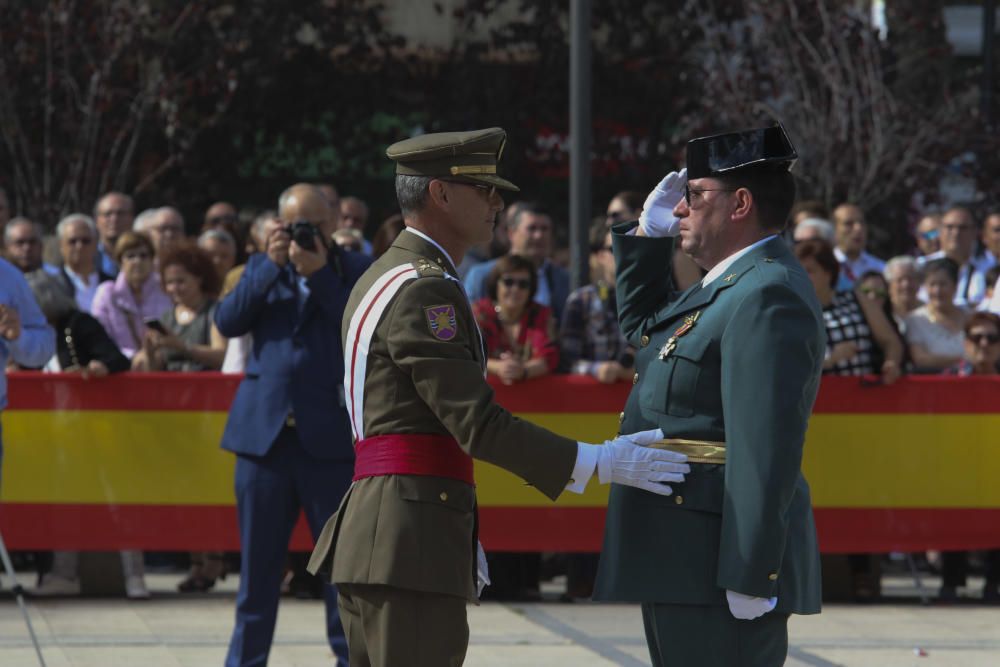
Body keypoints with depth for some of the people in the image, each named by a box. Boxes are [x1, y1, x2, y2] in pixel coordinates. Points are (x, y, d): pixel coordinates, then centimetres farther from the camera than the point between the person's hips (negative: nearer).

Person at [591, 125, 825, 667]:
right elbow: (643, 327, 33)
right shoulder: (733, 284, 16)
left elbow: (767, 451, -24)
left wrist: (750, 578, -27)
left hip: (718, 572, -11)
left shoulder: (768, 297, -17)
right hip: (683, 563, 11)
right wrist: (648, 235, 18)